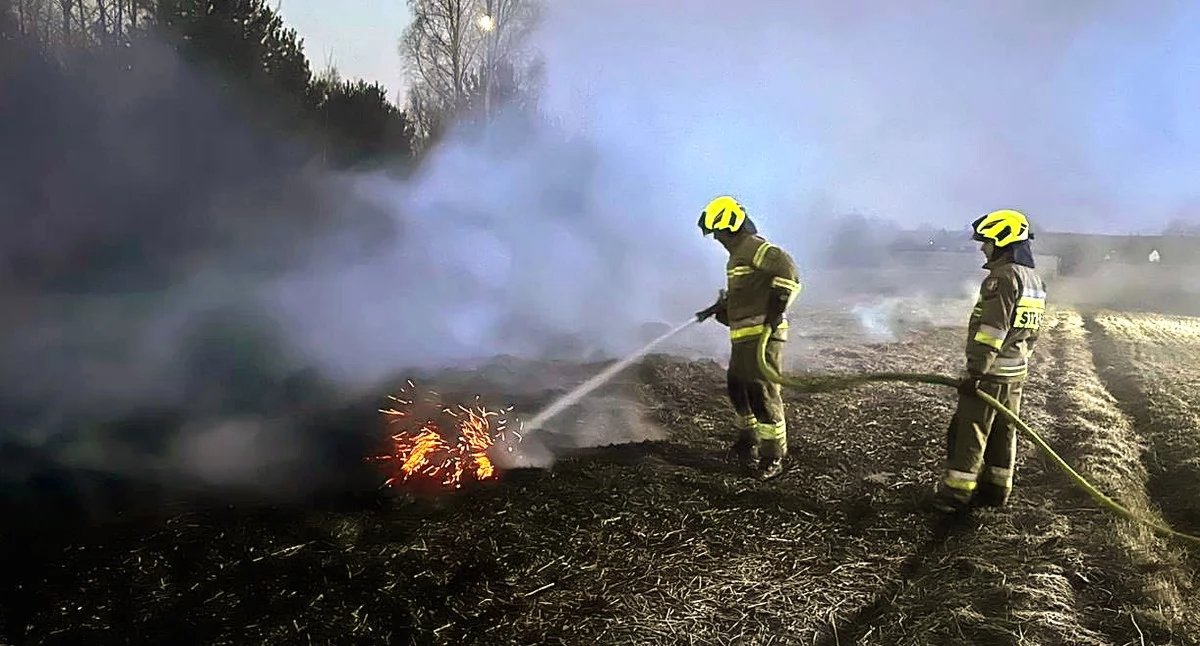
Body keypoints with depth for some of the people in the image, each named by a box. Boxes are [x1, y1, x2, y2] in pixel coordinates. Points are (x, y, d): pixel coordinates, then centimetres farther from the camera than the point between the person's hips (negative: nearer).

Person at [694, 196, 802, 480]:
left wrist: (777, 309, -26)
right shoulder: (738, 252, 21)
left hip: (762, 334, -11)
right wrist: (717, 309, 26)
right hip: (743, 336, 11)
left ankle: (772, 459, 0)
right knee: (737, 386, 21)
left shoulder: (755, 247, -12)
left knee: (763, 393, -8)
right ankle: (748, 441, 41)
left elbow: (785, 267, -26)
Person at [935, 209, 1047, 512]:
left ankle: (956, 492, 4)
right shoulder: (1035, 280, 14)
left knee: (969, 432, -1)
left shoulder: (1003, 277, -17)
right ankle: (996, 490, 21)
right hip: (1016, 373, 9)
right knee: (1003, 433, 14)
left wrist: (975, 371, -21)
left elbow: (992, 330, -23)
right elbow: (1032, 332, 18)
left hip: (990, 373, -9)